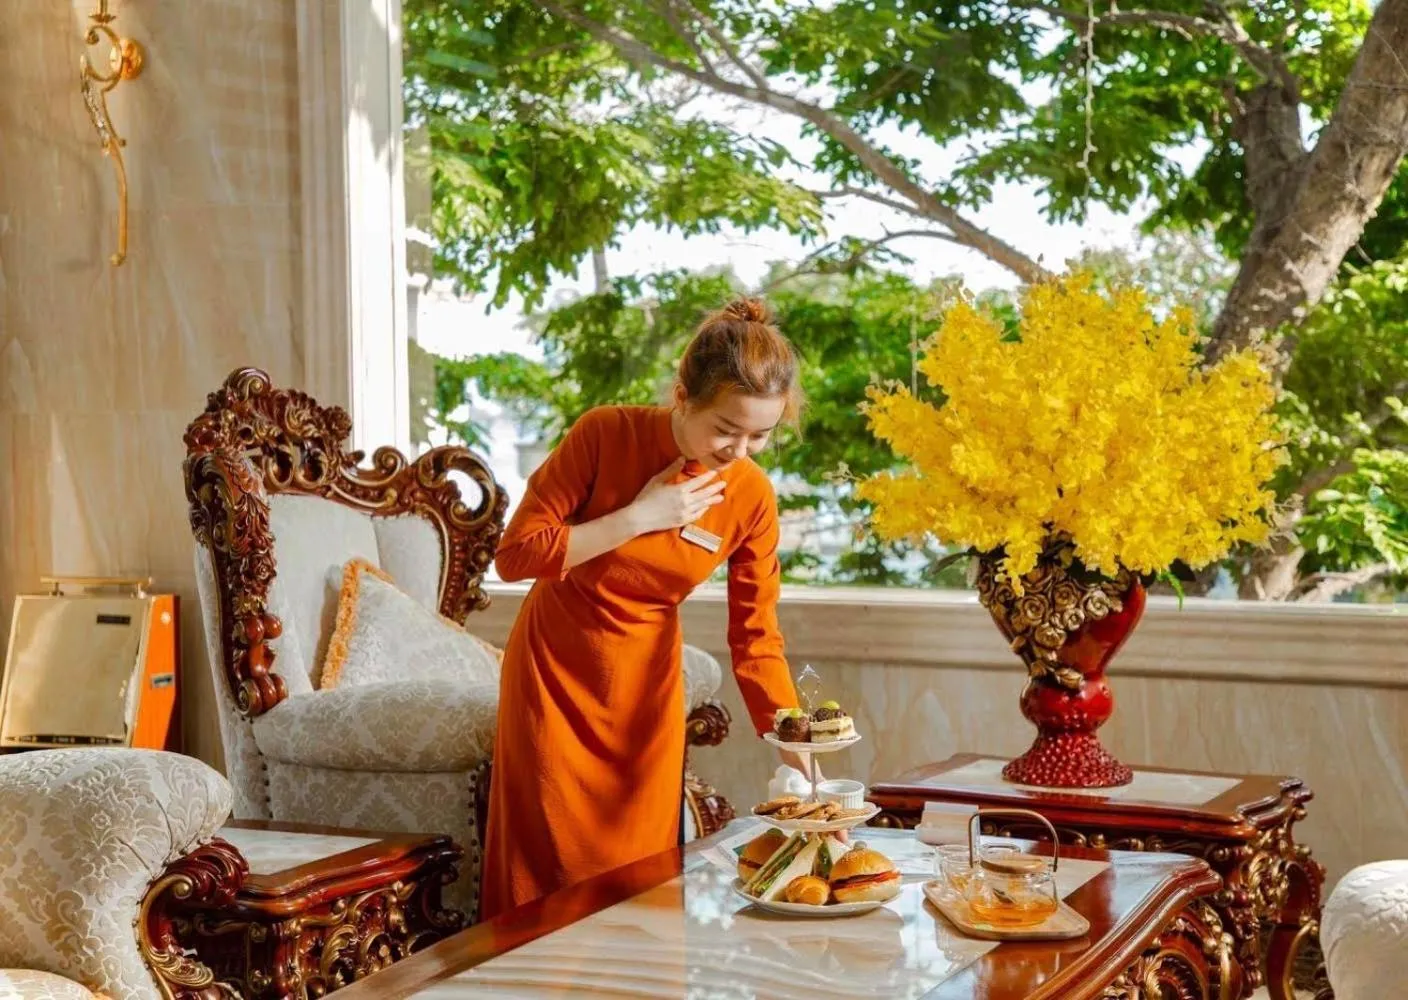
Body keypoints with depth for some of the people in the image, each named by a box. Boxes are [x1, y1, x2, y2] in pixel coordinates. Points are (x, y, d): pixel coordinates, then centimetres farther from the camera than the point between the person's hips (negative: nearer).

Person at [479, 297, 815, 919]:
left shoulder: (752, 498, -13)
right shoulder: (606, 435, -20)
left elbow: (756, 641, -9)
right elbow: (515, 554, -20)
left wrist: (796, 744, -20)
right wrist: (638, 518, -25)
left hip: (644, 689, 2)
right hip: (554, 670, -2)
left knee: (639, 869, 5)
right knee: (546, 869, 3)